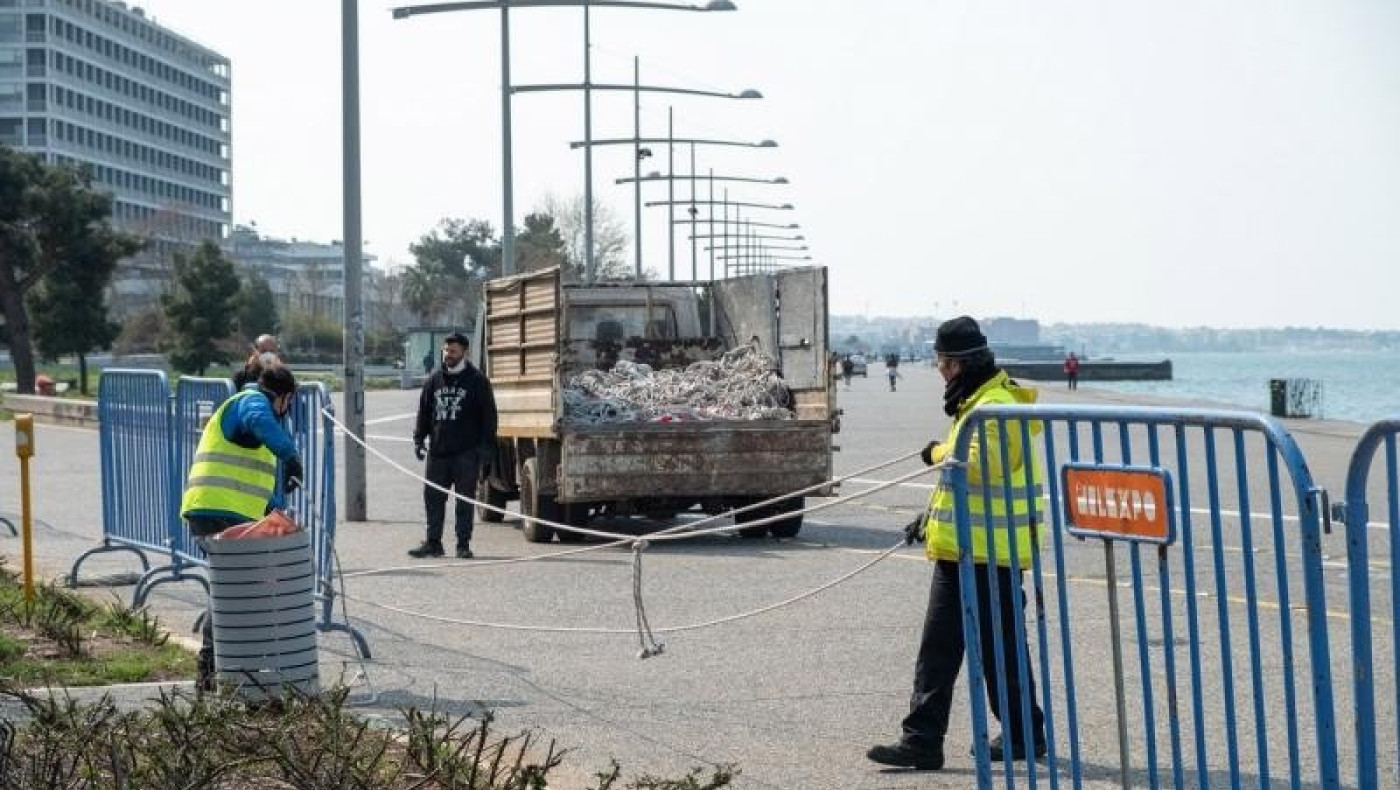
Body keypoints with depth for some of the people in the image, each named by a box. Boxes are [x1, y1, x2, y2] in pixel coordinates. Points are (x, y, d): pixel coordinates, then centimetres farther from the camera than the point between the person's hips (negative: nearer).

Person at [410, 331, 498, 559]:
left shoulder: (477, 381, 1)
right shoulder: (434, 380, 12)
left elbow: (488, 415, 0)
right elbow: (424, 412, 18)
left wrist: (486, 445, -8)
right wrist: (419, 438, 8)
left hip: (466, 453, -4)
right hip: (438, 452, 4)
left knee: (465, 500, 0)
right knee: (433, 497, 3)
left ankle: (463, 545, 5)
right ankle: (433, 543, 10)